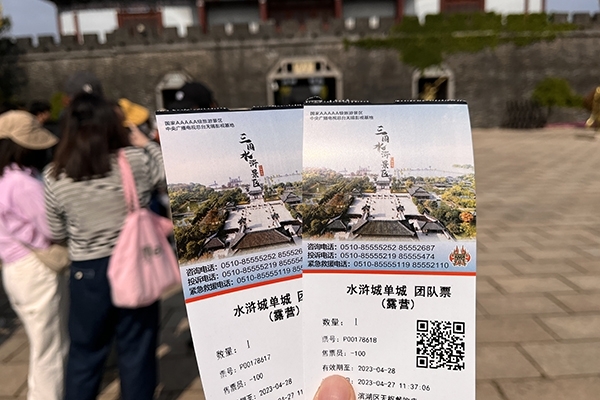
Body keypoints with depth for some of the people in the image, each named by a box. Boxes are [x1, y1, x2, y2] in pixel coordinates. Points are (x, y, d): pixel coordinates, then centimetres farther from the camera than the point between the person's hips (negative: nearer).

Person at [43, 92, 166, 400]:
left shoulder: (55, 176, -9)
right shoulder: (137, 159, -13)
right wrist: (148, 144, 12)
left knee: (85, 353, 20)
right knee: (137, 351, 15)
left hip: (88, 272, 1)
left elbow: (55, 233, 1)